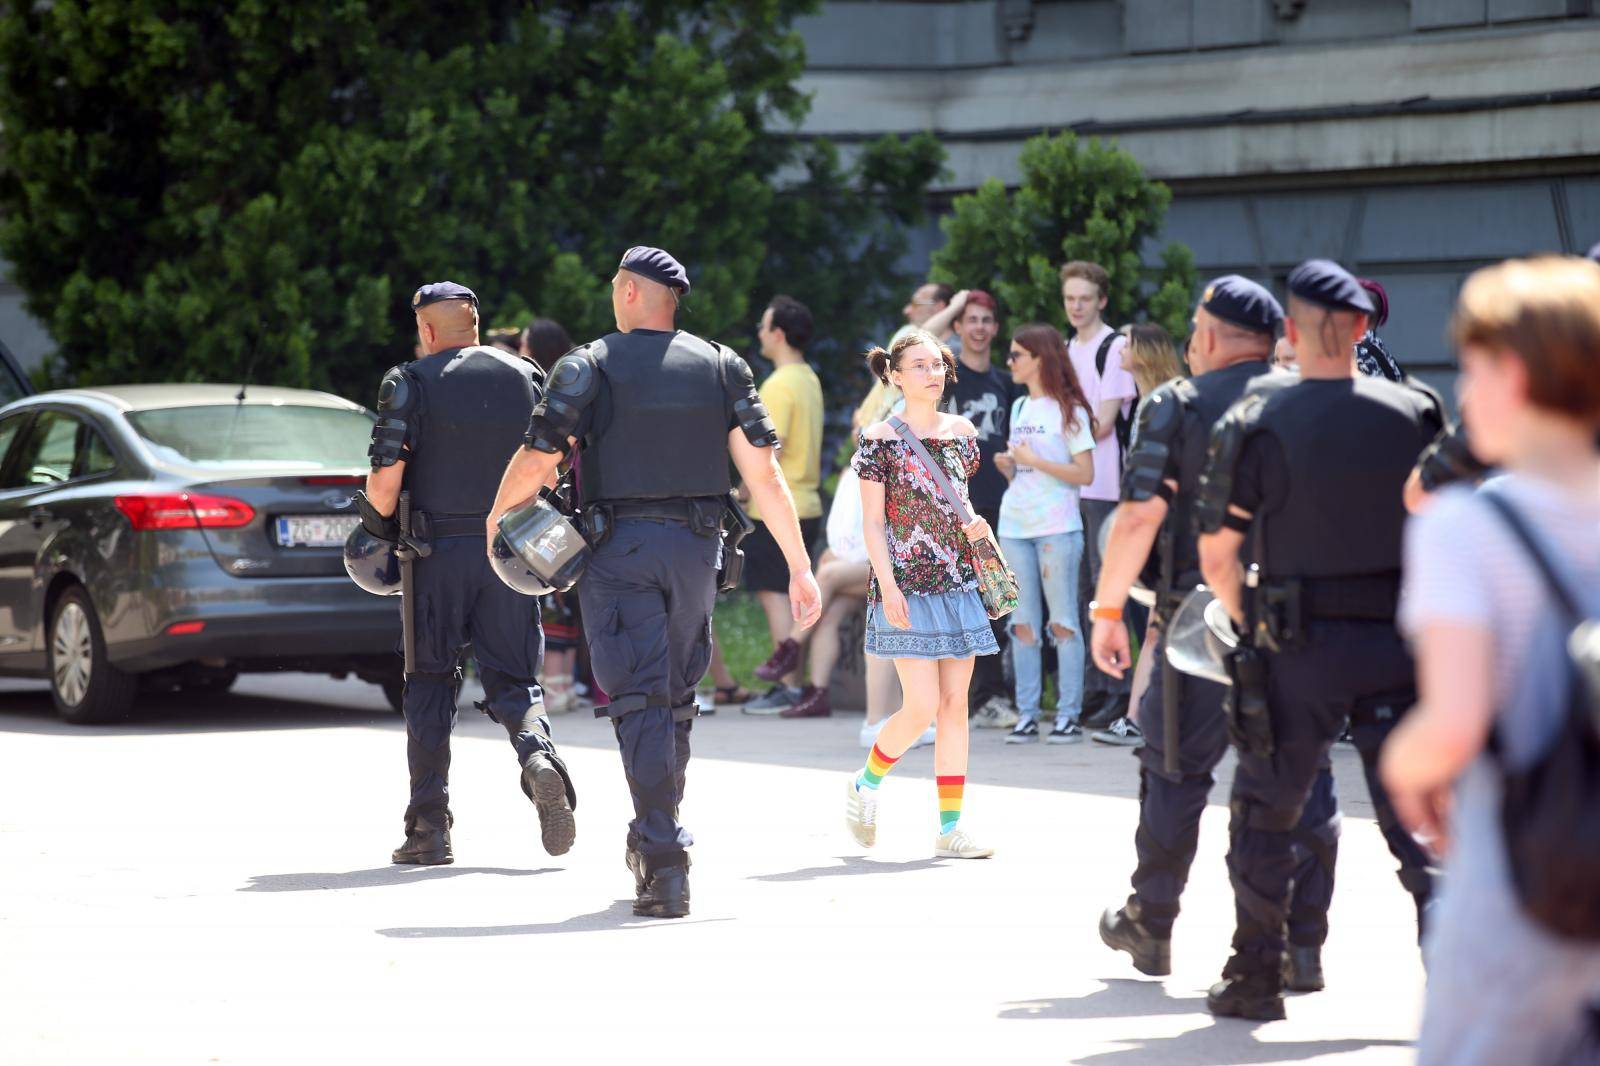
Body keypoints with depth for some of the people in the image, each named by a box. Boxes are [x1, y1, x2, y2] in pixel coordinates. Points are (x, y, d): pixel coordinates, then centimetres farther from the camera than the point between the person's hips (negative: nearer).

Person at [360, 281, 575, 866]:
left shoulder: (410, 384, -5)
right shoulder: (527, 378, 6)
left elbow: (385, 480, -11)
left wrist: (380, 521, 8)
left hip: (437, 553, -2)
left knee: (430, 683, 8)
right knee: (512, 678, 9)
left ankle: (428, 828, 6)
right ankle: (539, 756, -23)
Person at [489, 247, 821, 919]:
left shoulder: (590, 366, -4)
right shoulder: (722, 366, 6)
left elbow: (536, 460, -7)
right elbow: (762, 471, 1)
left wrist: (496, 519, 12)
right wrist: (799, 566, 2)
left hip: (619, 548, -3)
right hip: (697, 545, 3)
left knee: (640, 701, -4)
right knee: (677, 700, 17)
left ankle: (664, 866, -14)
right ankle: (654, 841, 28)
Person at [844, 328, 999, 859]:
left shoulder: (962, 433, 10)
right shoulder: (880, 439, -5)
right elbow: (873, 521, -6)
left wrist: (974, 527, 5)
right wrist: (888, 586, -14)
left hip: (958, 582, 5)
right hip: (907, 586, -5)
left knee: (955, 704, 3)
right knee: (923, 707, -10)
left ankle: (950, 825, 6)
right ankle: (865, 783, 17)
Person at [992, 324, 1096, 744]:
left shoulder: (1069, 410, -4)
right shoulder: (1019, 408, 16)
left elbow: (1085, 474, -10)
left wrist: (1035, 460, -14)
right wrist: (1008, 466, 0)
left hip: (1057, 528, -6)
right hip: (1014, 527, 6)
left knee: (1062, 622, -4)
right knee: (1023, 624, 5)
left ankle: (1068, 715, -2)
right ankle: (1026, 715, 6)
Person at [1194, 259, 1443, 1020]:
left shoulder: (1255, 427, -7)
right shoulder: (1416, 415, 0)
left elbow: (1216, 558, -3)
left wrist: (1249, 622, 14)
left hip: (1300, 647, -2)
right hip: (1401, 642, 2)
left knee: (1264, 812, 13)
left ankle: (1255, 978, 18)